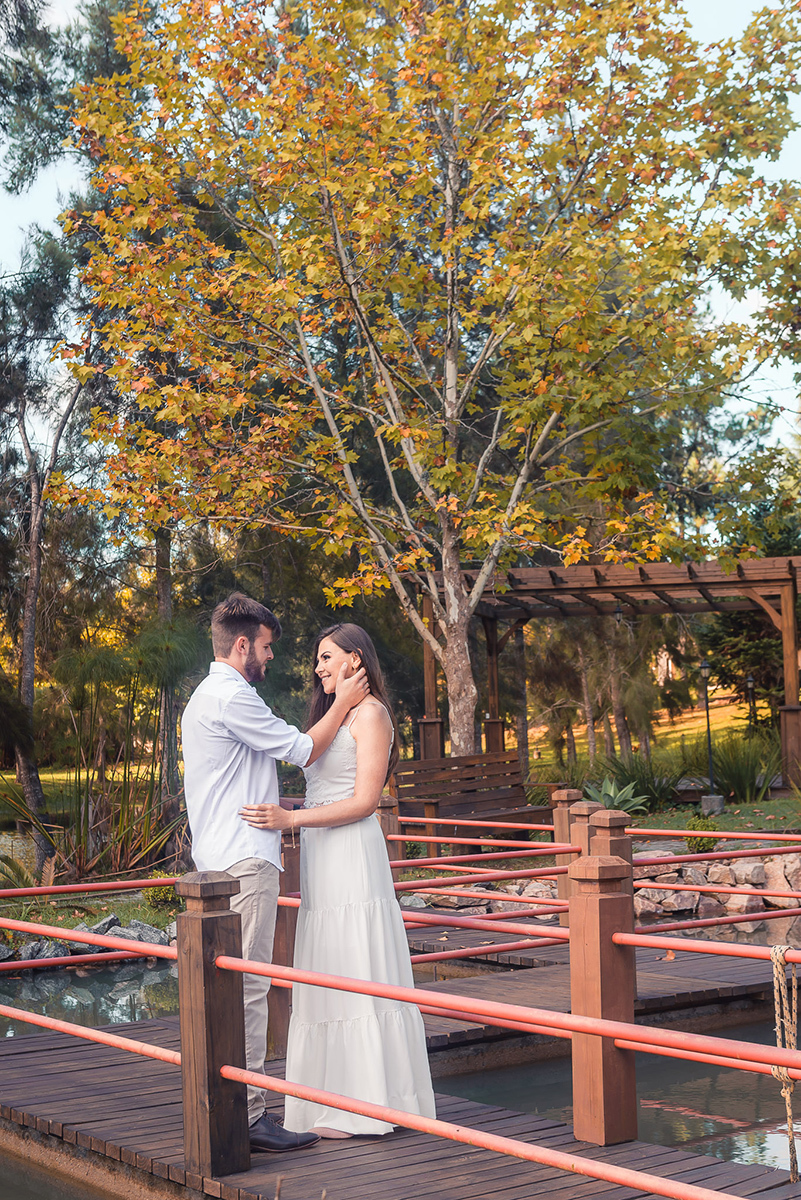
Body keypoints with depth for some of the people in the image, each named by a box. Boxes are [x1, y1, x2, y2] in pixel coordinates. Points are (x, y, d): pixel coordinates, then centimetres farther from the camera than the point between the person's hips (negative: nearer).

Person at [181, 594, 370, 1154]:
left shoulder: (206, 696, 21)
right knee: (247, 986, -10)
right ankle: (247, 1116, -9)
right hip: (245, 860, -11)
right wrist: (342, 704, 2)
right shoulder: (233, 697, -13)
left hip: (219, 857, 11)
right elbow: (303, 750, -9)